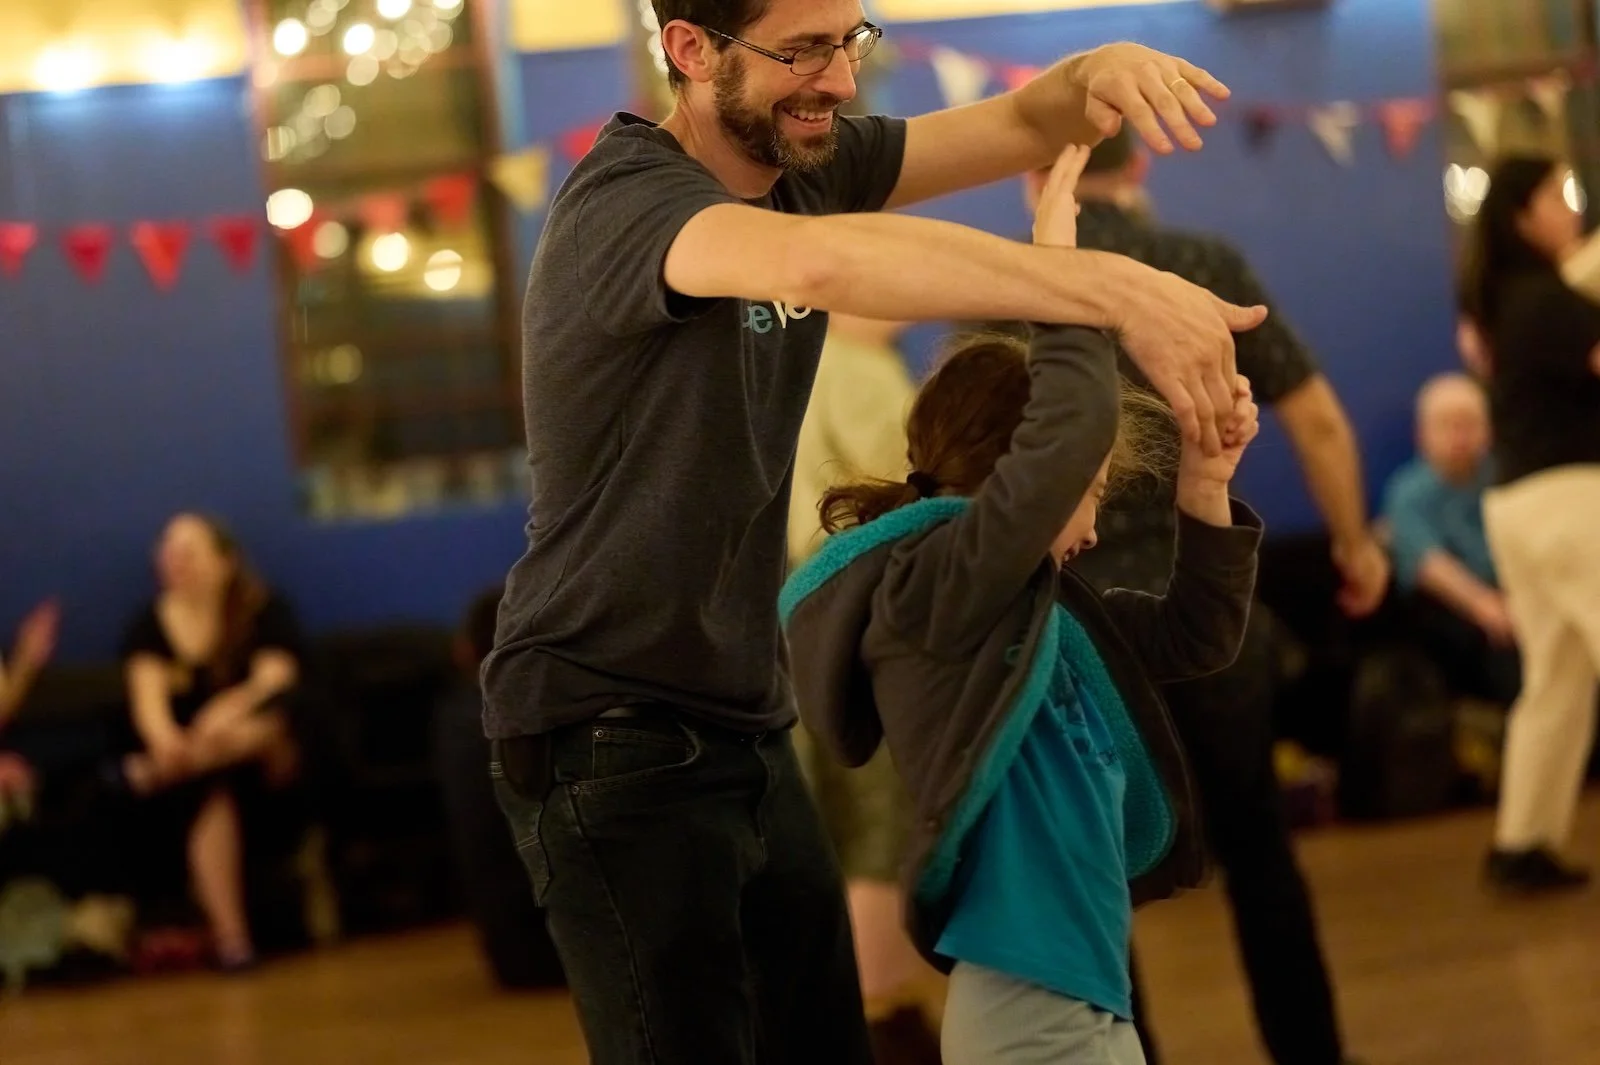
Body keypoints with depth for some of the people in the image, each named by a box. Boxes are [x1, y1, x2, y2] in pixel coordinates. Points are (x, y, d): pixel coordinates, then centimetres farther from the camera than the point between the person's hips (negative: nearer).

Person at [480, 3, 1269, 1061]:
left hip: (746, 724, 8)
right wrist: (1118, 290, -45)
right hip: (611, 735, -8)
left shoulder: (807, 162, 4)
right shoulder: (624, 198, -21)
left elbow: (1023, 126, 5)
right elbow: (817, 262, -41)